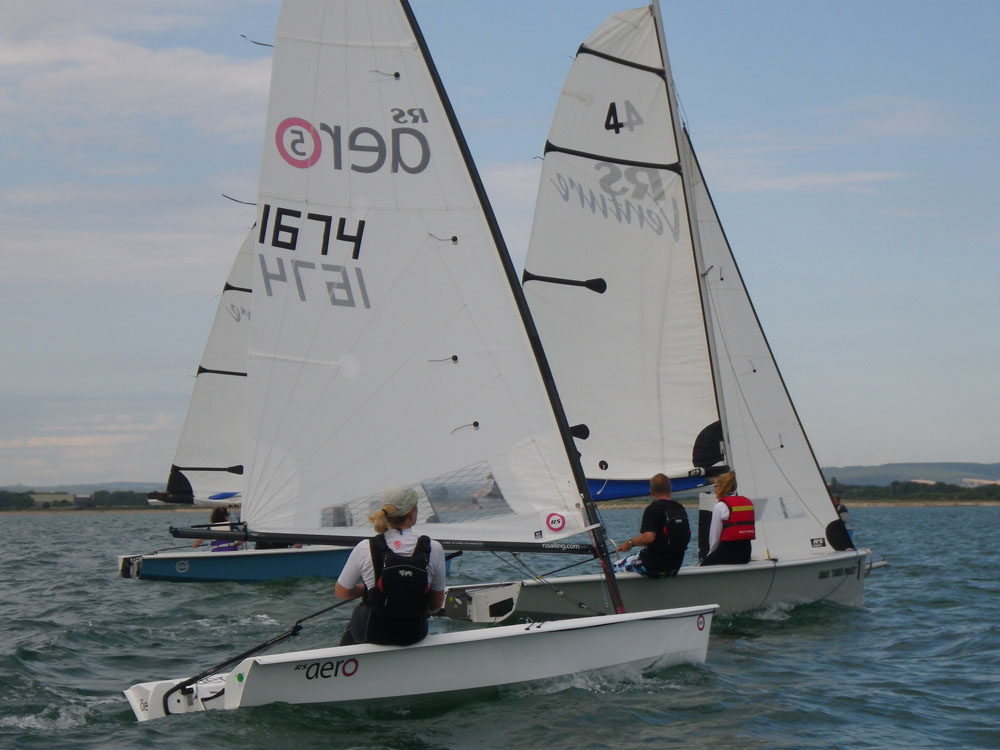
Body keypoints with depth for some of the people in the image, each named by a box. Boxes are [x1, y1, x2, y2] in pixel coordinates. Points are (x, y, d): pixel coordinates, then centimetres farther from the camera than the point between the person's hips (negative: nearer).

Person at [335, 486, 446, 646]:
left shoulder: (365, 548, -15)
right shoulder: (433, 549, -14)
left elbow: (341, 592, -1)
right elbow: (437, 603, -2)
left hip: (372, 633, -1)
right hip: (414, 633, 1)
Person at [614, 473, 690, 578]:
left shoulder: (652, 509, -17)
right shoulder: (681, 509, 5)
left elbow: (649, 537, -29)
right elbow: (687, 536, 14)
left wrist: (630, 543, -13)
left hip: (653, 566, -7)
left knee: (615, 567, 11)